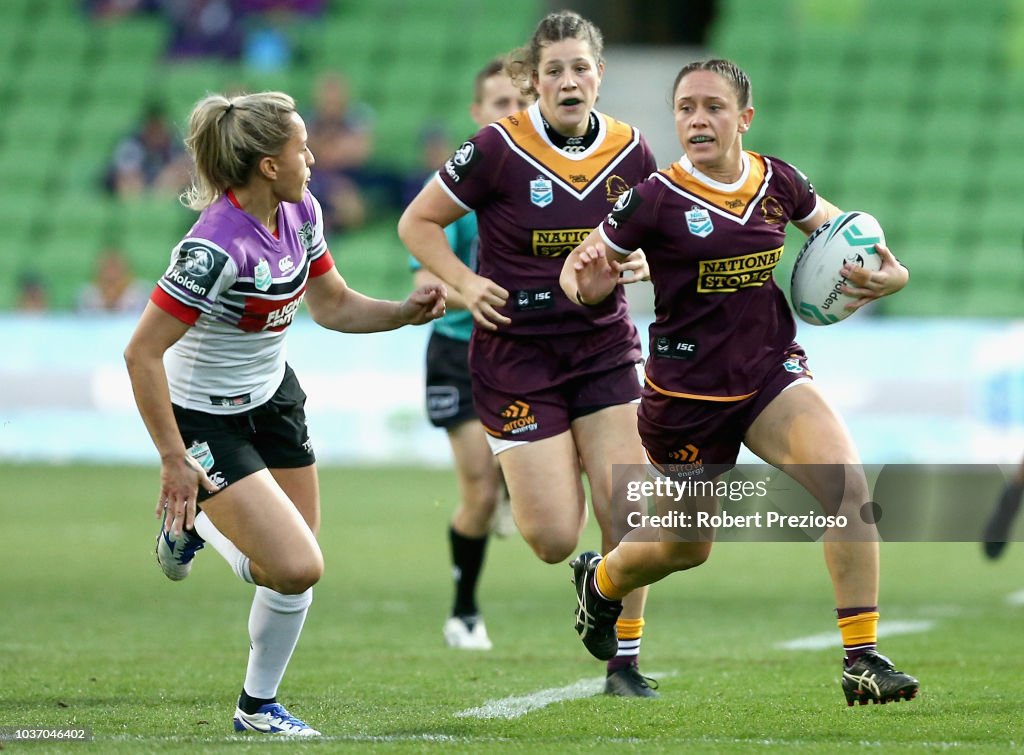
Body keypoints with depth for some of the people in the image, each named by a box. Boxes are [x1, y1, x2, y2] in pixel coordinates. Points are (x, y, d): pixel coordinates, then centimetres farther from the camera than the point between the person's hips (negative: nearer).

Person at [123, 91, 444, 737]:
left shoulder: (300, 212, -5)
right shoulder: (216, 247, -30)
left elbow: (332, 305, 10)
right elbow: (142, 354, -27)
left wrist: (406, 312, -8)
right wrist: (174, 460, -24)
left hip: (273, 398, 8)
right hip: (206, 419, -8)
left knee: (293, 571, 7)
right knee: (298, 568, -17)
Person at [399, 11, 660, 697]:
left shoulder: (630, 152, -1)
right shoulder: (499, 149, -13)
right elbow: (417, 223, -3)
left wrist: (643, 262, -7)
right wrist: (466, 283, -16)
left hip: (604, 348, 3)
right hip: (516, 351, -3)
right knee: (555, 539, -8)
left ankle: (625, 660, 8)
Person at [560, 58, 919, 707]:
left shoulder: (778, 183, -2)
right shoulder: (657, 198, -14)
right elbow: (584, 275, -5)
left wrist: (887, 275, -5)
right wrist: (584, 280, -30)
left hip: (772, 372, 3)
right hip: (687, 393, -3)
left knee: (847, 482, -22)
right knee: (687, 546, 12)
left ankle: (863, 660, -17)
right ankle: (600, 580, 49)